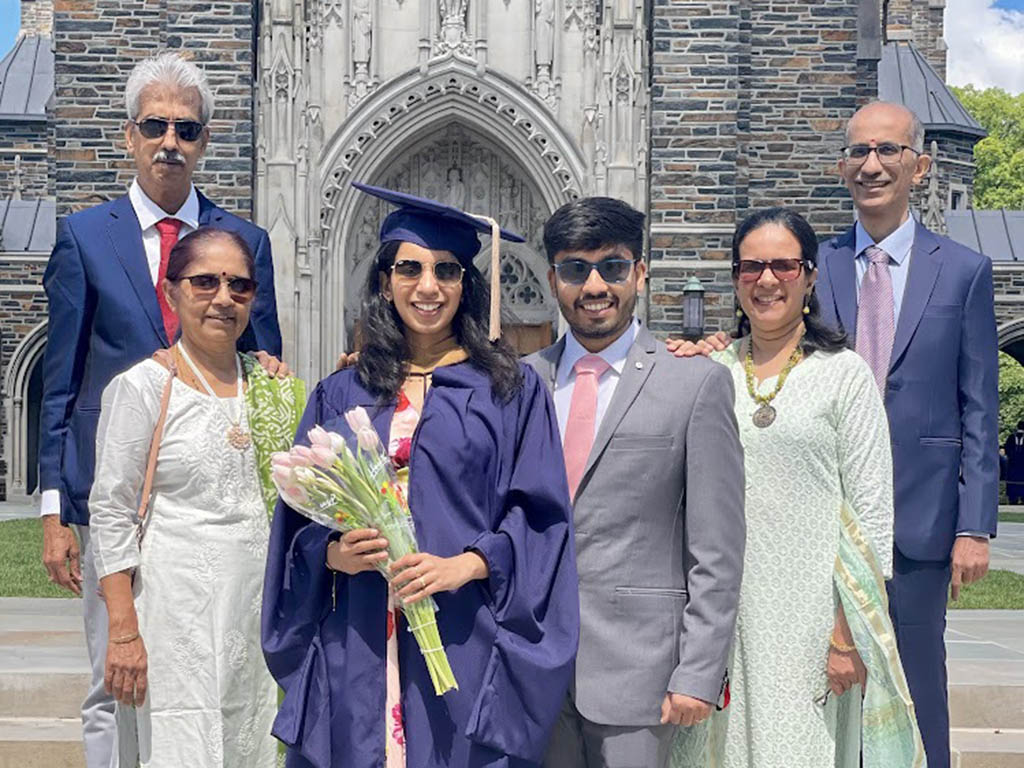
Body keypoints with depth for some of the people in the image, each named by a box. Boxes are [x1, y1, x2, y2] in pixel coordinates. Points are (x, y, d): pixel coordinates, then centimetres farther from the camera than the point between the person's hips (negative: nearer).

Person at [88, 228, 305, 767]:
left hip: (262, 602, 5)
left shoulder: (269, 384, 9)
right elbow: (111, 514, -9)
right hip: (179, 608, -5)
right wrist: (123, 631, -14)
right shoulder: (142, 386, -7)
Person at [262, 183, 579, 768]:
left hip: (464, 649, -2)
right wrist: (333, 553, -9)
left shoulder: (512, 391, 4)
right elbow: (300, 521, 11)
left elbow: (539, 517, -1)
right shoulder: (341, 396, 11)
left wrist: (467, 565, -15)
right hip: (357, 652, 2)